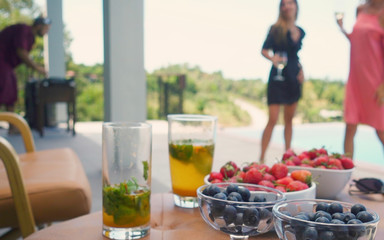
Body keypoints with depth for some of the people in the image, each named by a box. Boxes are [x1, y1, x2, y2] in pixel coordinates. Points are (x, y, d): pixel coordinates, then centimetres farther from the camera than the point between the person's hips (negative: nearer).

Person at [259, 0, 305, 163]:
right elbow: (264, 50, -7)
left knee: (289, 119, 11)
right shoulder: (275, 29, -3)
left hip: (293, 78, 5)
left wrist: (301, 70, 8)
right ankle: (261, 158, -3)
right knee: (273, 120, -10)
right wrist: (272, 58, -27)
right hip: (278, 76, -5)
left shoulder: (301, 32, 11)